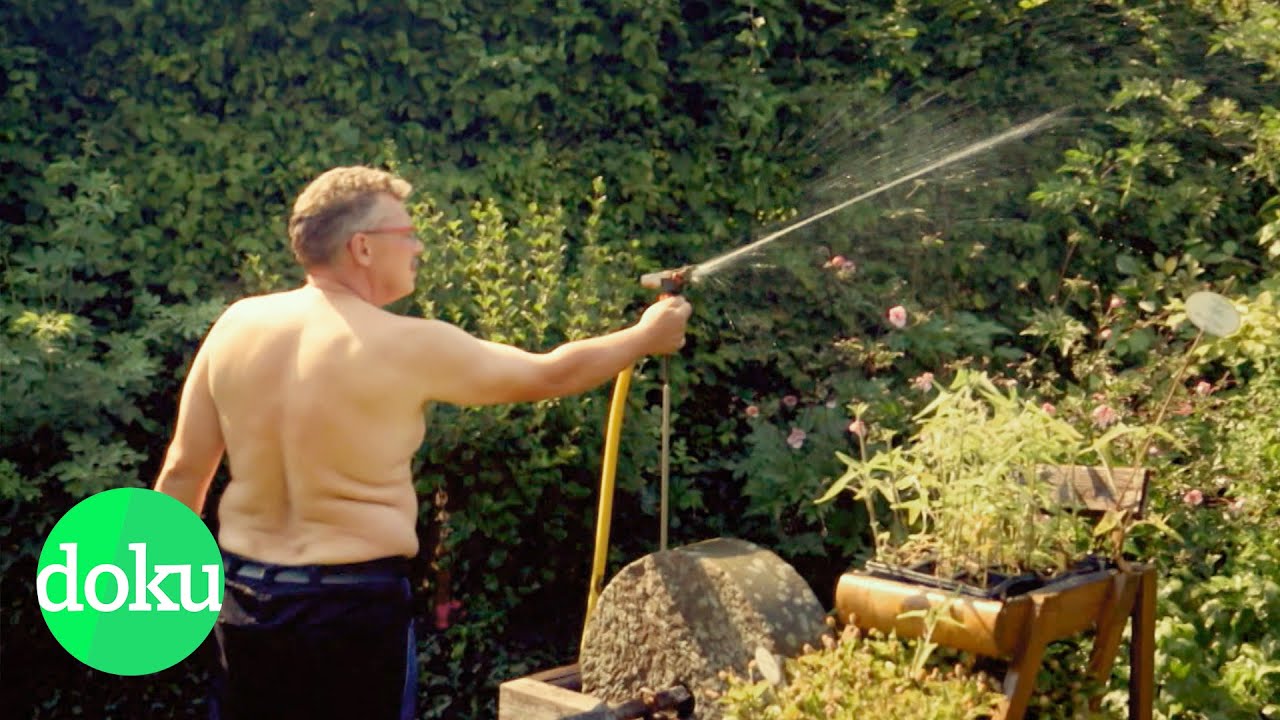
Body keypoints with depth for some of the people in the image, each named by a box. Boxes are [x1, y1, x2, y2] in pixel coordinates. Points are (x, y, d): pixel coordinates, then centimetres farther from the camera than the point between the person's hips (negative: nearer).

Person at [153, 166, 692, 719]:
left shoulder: (237, 325, -1)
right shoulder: (405, 346, -14)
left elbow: (183, 470, 3)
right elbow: (549, 375, -3)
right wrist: (646, 337, 13)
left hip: (246, 595, 5)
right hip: (356, 606, -5)